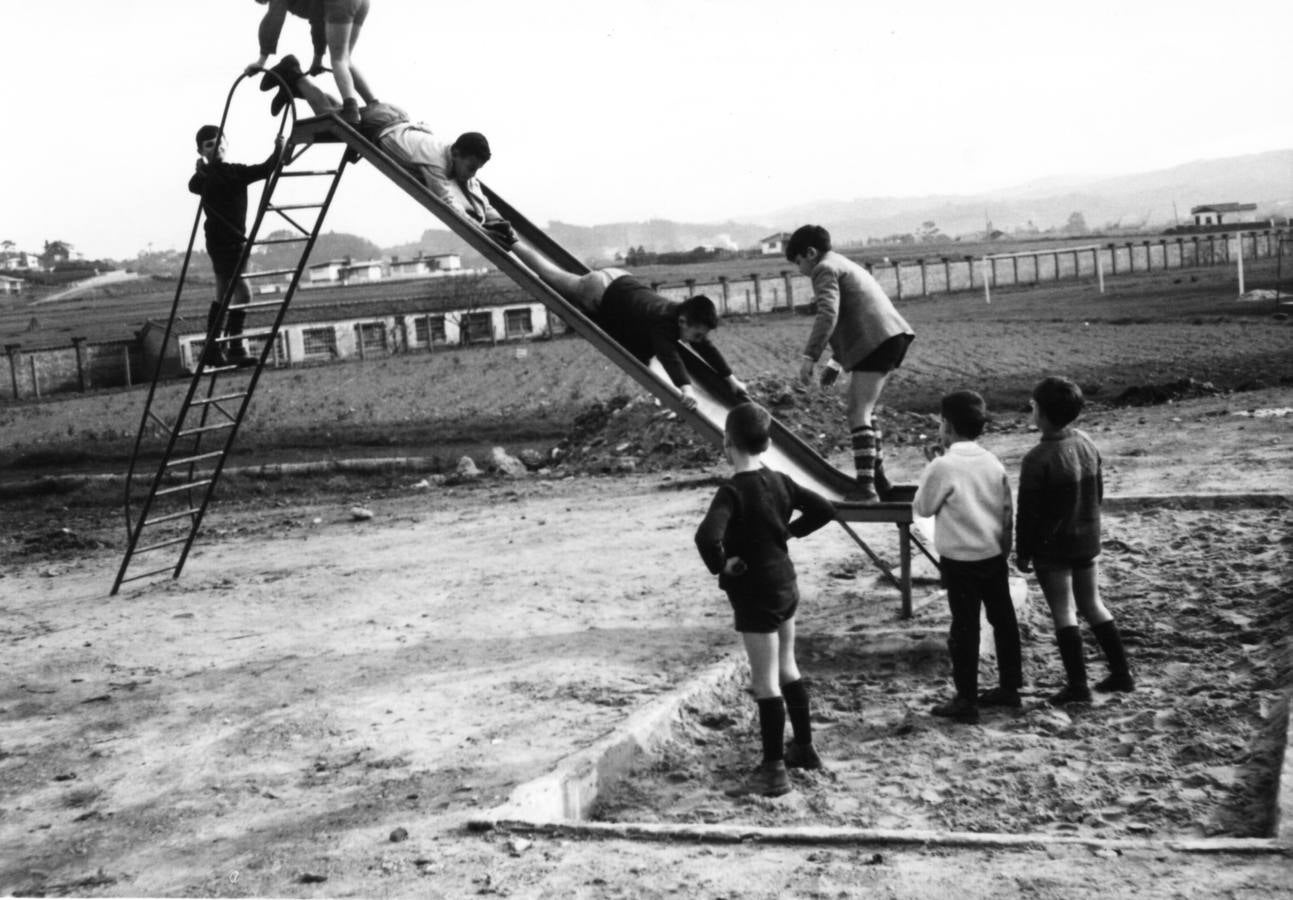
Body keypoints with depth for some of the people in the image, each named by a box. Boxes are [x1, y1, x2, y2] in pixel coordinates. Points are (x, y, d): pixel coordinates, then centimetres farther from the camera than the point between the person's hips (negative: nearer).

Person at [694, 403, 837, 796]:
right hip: (785, 585, 8)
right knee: (787, 668, 22)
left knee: (765, 682, -2)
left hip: (755, 596, -8)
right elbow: (824, 509, 8)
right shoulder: (779, 481, 1)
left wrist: (720, 565, -19)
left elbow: (707, 536, -37)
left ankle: (773, 771, 5)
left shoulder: (733, 492, -22)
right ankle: (804, 748, 34)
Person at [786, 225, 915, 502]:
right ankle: (878, 480, 20)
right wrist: (836, 362, 32)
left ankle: (866, 488, -17)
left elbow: (828, 315, -19)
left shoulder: (825, 269, -2)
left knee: (859, 414, -11)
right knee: (863, 410, 18)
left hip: (875, 341, -10)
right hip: (892, 336, 10)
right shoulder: (845, 265, 29)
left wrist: (809, 357, -21)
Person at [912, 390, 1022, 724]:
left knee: (965, 627, 1)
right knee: (1003, 619, 15)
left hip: (960, 560, -6)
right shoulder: (993, 463, 2)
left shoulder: (943, 466, -17)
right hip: (994, 555, 6)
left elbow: (923, 508, -5)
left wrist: (928, 475, 6)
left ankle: (966, 700, 7)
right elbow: (1006, 512, 8)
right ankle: (1009, 687, 27)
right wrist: (1004, 551, 17)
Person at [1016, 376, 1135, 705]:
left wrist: (1023, 552, -6)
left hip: (1052, 548, -7)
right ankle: (1121, 673, 21)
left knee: (1063, 612, 3)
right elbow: (1099, 494, 11)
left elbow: (1028, 513, -17)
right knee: (1092, 605, 17)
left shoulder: (1037, 459, -22)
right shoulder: (1088, 446, 1)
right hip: (1088, 542, 7)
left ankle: (1077, 685, 7)